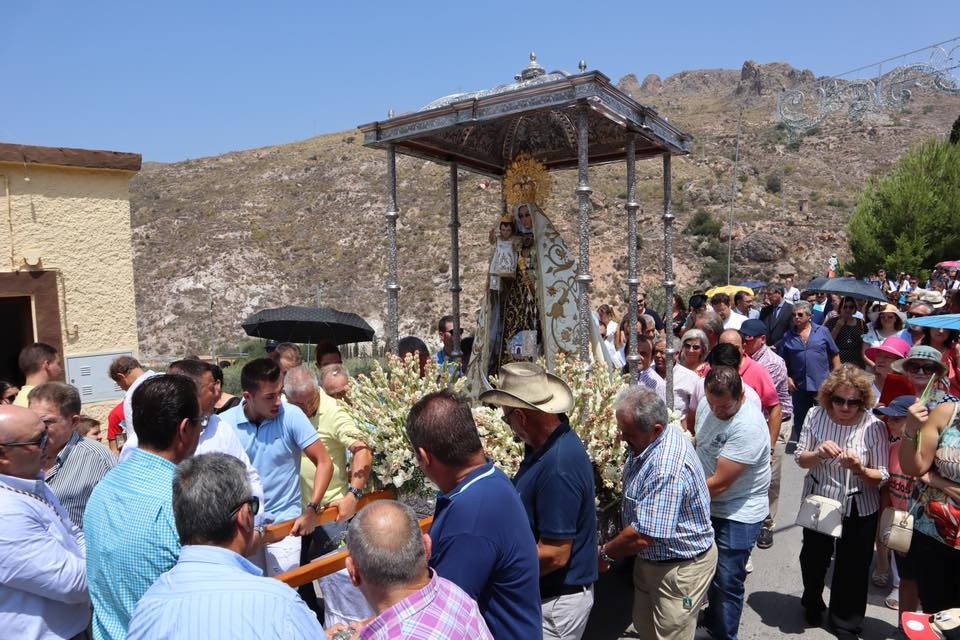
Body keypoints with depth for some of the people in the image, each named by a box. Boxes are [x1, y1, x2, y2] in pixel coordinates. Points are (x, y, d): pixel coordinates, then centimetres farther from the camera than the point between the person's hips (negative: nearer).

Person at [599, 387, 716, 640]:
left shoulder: (666, 470, -36)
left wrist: (604, 554, -18)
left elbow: (642, 536, -32)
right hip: (651, 560, 9)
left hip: (681, 569, -9)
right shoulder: (648, 441, -5)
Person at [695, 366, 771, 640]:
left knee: (726, 583, 4)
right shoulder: (706, 404, -6)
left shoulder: (748, 427, -30)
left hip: (738, 515, -7)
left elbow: (719, 483, -29)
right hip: (707, 505, 8)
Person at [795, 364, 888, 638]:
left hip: (858, 508, -2)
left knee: (853, 566, 11)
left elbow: (882, 476, -13)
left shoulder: (874, 426, -17)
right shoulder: (815, 415, -13)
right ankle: (813, 604, 49)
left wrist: (859, 469, -33)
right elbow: (800, 459, -6)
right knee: (813, 558, 19)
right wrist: (818, 454, -27)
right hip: (818, 500, 2)